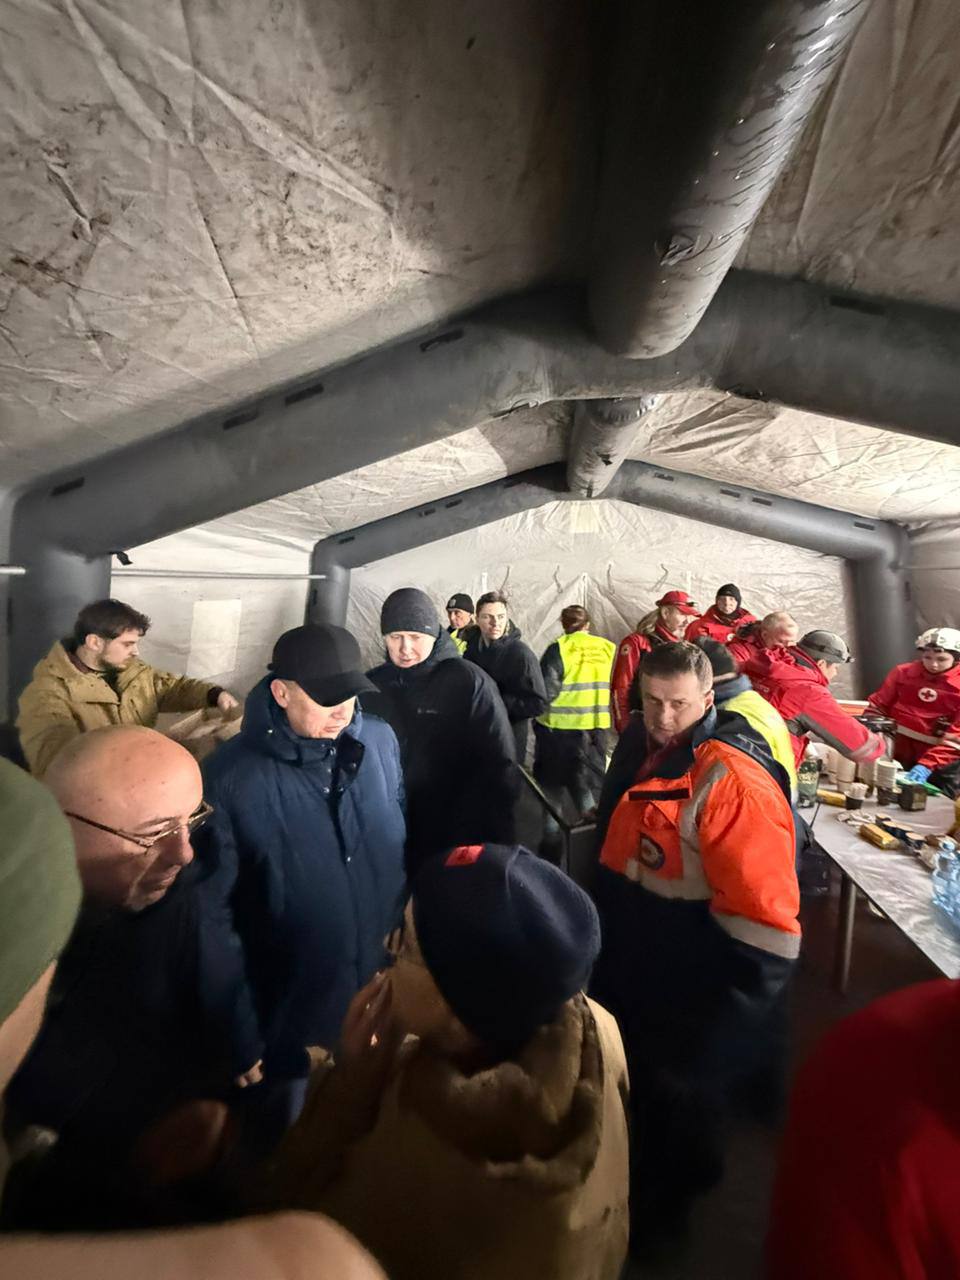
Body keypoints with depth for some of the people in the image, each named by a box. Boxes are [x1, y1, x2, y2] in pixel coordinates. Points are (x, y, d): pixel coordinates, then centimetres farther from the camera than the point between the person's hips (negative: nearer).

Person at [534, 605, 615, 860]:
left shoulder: (558, 649, -11)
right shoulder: (608, 648, 1)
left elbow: (545, 692, -16)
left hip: (559, 727, -3)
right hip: (595, 727, 3)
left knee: (553, 787, 13)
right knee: (589, 785, 19)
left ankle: (551, 844, 24)